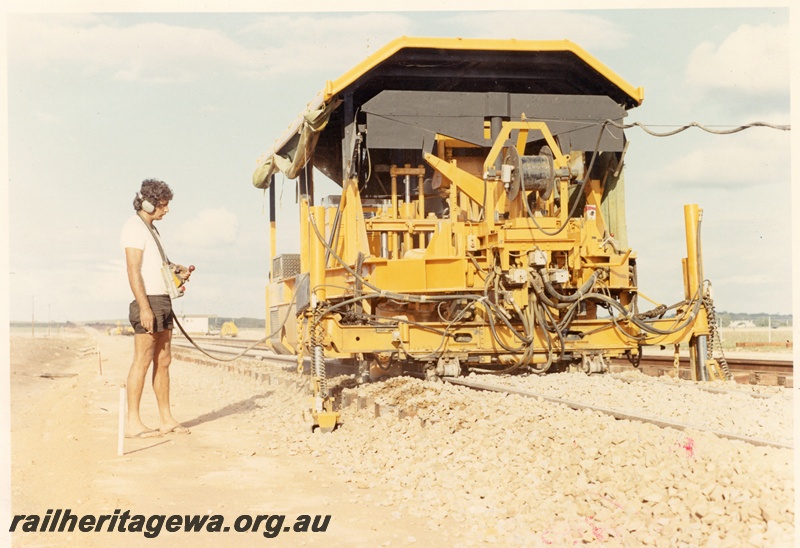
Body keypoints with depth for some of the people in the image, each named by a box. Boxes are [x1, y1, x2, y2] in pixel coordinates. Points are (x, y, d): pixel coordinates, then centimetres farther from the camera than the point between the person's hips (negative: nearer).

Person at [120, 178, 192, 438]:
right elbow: (133, 270, -17)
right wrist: (144, 307, -23)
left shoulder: (150, 228, 21)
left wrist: (176, 270, 10)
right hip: (148, 302, -10)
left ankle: (166, 419, 14)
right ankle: (133, 422, -6)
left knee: (163, 361, 10)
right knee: (142, 361, -9)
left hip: (163, 301, 10)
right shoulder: (135, 227, -9)